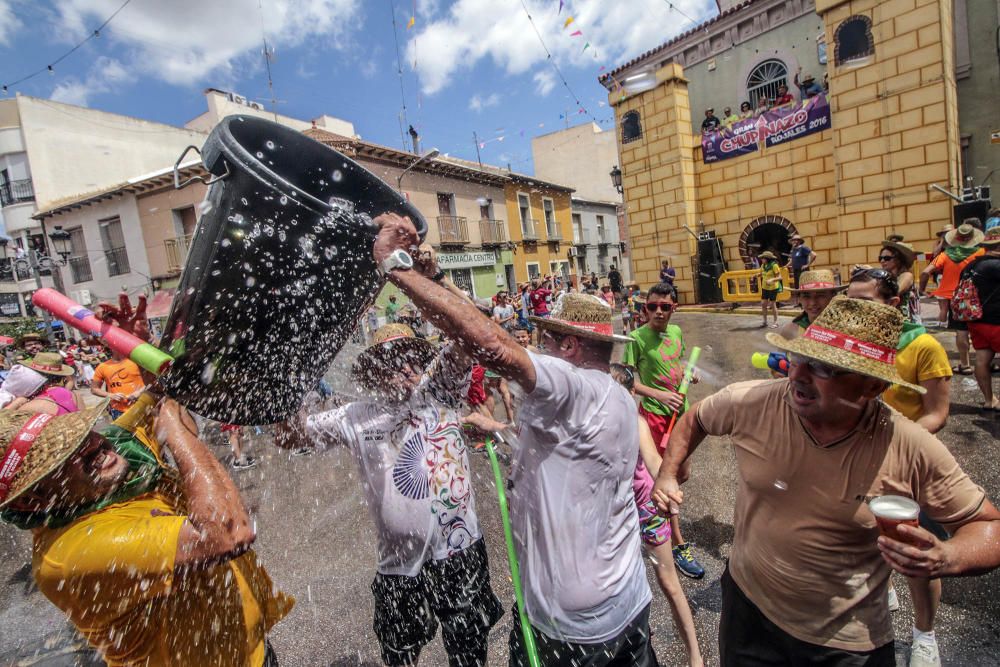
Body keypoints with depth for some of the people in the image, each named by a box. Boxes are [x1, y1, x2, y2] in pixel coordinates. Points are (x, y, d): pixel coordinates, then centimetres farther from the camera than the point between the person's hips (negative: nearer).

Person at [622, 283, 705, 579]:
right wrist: (658, 394, -23)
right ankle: (679, 545, 12)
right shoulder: (637, 338, -15)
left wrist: (687, 372, -1)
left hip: (680, 408, 7)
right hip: (655, 412, -7)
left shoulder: (677, 331, 4)